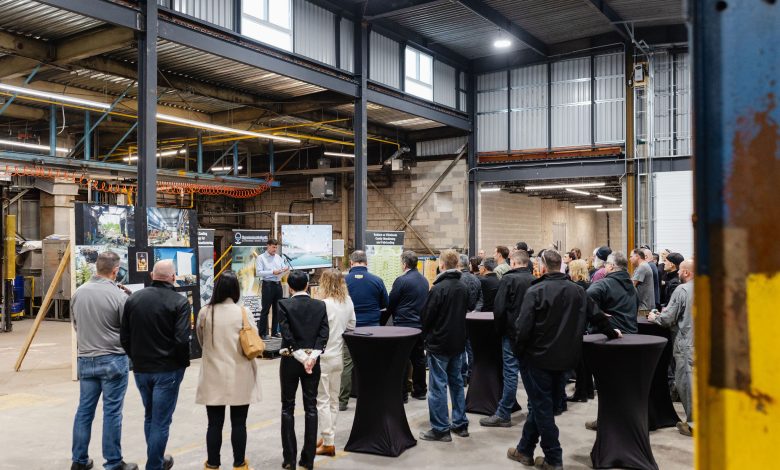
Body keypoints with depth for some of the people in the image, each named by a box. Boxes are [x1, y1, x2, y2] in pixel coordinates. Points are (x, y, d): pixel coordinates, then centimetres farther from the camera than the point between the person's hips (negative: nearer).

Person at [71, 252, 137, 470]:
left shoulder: (78, 293, 0)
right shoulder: (118, 295, -16)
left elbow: (76, 325, 12)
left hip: (86, 360, 5)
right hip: (113, 360, -5)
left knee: (84, 409, 14)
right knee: (112, 413, 2)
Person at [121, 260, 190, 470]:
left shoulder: (133, 298, 2)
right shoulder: (179, 302, -13)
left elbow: (125, 337, 5)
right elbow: (181, 340, -20)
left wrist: (136, 358, 17)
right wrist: (184, 362, -3)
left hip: (140, 368, 5)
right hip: (167, 369, -5)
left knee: (149, 416, 23)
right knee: (161, 421, 5)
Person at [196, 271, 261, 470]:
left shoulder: (204, 312, -5)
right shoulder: (242, 312, -10)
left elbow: (202, 342, 10)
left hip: (213, 377, 1)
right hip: (239, 378, -1)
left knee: (215, 423, 10)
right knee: (238, 423, 9)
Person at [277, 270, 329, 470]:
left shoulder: (284, 304, -8)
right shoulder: (320, 305, 0)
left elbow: (286, 334, -14)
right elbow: (324, 333, -7)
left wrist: (301, 356, -11)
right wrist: (312, 355, -11)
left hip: (290, 360, -2)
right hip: (312, 360, 2)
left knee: (288, 408, 9)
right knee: (311, 408, 8)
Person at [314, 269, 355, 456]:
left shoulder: (324, 304, -20)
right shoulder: (348, 302, 0)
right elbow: (351, 327, 9)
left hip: (323, 357, -7)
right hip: (339, 356, 7)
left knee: (322, 400, 2)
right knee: (334, 399, 16)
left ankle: (328, 443, 6)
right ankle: (329, 436, 26)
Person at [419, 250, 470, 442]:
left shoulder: (438, 288, -18)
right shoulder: (463, 288, 3)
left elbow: (426, 317, -13)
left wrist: (426, 335, 6)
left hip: (439, 343, -7)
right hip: (459, 342, 7)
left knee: (438, 386, 0)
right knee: (456, 382, 16)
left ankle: (440, 429, 4)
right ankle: (460, 424, 23)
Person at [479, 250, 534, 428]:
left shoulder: (508, 279, -11)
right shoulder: (534, 280, 3)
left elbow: (499, 307, -15)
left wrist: (499, 329, -2)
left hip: (512, 332, -5)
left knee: (511, 372, -3)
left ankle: (503, 415, 2)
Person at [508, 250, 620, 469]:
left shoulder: (536, 291, -15)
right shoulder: (577, 291, 4)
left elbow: (523, 327, -20)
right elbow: (596, 316, 15)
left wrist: (519, 352, -5)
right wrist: (611, 332, 32)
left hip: (538, 358, -6)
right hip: (564, 358, 7)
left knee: (541, 407, 5)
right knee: (539, 403, 18)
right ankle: (525, 450, 28)